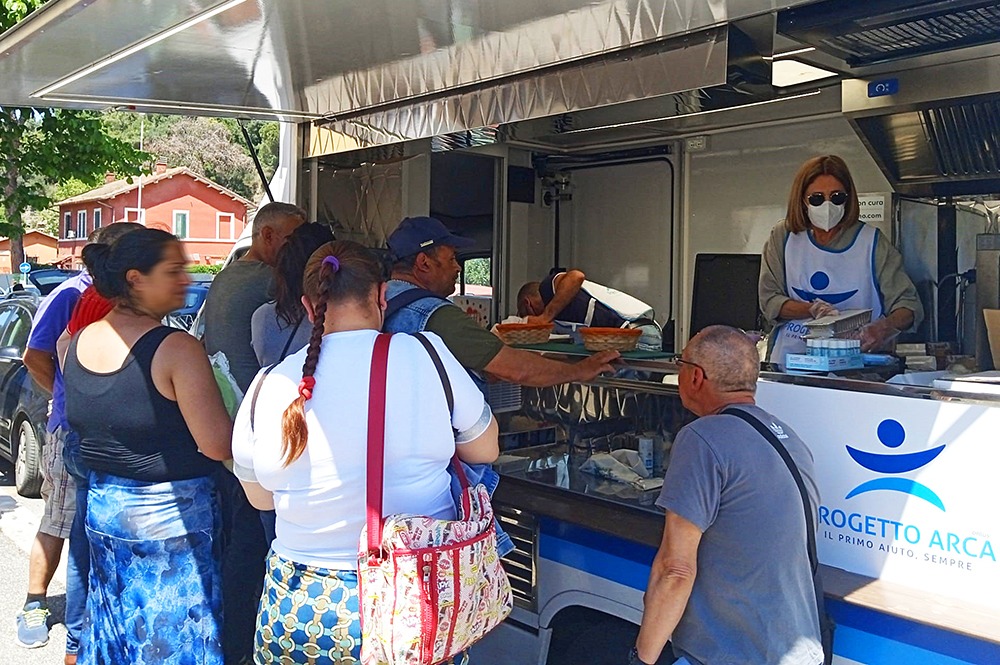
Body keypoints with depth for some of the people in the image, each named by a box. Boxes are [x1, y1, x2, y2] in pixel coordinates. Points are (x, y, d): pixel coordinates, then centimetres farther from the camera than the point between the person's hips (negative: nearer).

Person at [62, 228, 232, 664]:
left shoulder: (77, 342, -1)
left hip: (102, 508, 7)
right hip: (171, 514, -7)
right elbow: (218, 445, -23)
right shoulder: (176, 349, -22)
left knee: (116, 623, 24)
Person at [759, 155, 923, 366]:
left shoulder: (872, 242, 2)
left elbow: (909, 305, 0)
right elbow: (769, 301, 3)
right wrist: (812, 310, -14)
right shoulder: (783, 238, 5)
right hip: (790, 360, 1)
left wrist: (885, 328, -21)